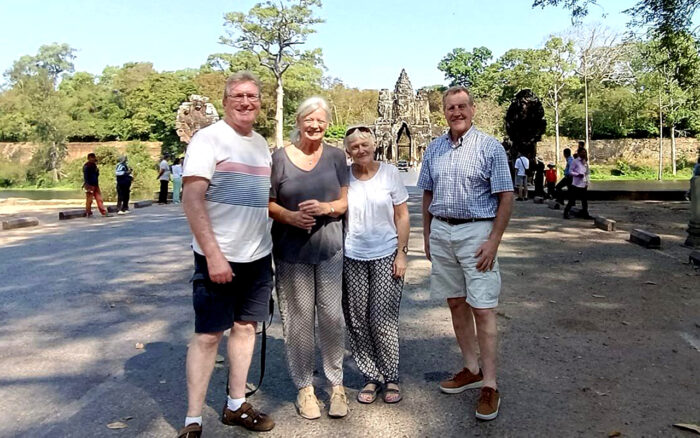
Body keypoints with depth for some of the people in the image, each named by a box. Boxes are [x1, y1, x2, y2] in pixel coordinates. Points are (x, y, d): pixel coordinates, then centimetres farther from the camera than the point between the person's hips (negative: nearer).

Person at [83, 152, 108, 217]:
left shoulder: (93, 165, 15)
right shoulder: (86, 166, -11)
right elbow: (86, 177, -16)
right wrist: (88, 186, -21)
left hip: (95, 185, 9)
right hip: (90, 185, -9)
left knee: (99, 199, 6)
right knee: (89, 200, -2)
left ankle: (104, 212, 7)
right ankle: (88, 214, 7)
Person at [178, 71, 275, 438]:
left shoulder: (261, 143, 12)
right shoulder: (208, 139, -9)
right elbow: (191, 199, -17)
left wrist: (267, 244, 14)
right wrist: (213, 254, -22)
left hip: (258, 256, 7)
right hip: (219, 257, -7)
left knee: (245, 327, 13)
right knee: (208, 335, -1)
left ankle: (236, 405, 27)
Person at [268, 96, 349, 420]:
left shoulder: (336, 156, 6)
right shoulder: (280, 157, 0)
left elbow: (345, 201, 6)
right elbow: (268, 203, 1)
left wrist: (326, 207, -15)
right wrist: (290, 216, -18)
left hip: (329, 249, 1)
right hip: (291, 251, -1)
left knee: (332, 316, 2)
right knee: (299, 319, 5)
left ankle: (336, 383, 21)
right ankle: (304, 386, 22)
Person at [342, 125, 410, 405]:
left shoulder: (389, 173, 1)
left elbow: (402, 216, 3)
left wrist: (401, 253, -4)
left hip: (386, 256, -2)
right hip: (352, 258, 2)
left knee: (382, 321, -2)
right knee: (358, 322, 5)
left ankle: (391, 378, 16)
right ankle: (371, 378, 20)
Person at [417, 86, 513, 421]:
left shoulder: (490, 147, -4)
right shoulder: (434, 148, 10)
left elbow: (506, 197, -6)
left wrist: (494, 240, -13)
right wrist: (427, 235, 11)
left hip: (476, 233, -5)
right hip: (441, 233, 5)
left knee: (482, 309, -4)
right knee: (456, 304, 11)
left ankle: (490, 385, 6)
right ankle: (471, 369, 26)